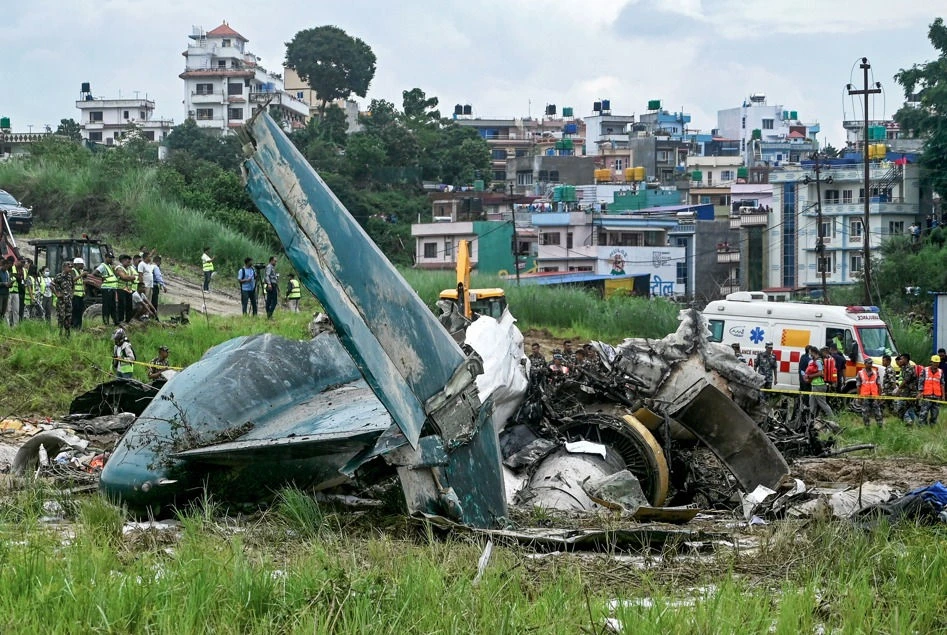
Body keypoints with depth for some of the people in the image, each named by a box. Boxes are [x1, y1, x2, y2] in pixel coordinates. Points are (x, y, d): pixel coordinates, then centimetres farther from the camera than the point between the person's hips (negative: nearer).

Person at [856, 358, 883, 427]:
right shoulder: (860, 373, 2)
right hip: (865, 396, -2)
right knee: (865, 412, 2)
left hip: (875, 396, 2)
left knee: (877, 411, 1)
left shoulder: (875, 373, 10)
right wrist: (859, 396, -4)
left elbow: (878, 385, 11)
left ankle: (880, 426, 4)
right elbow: (858, 386, 2)